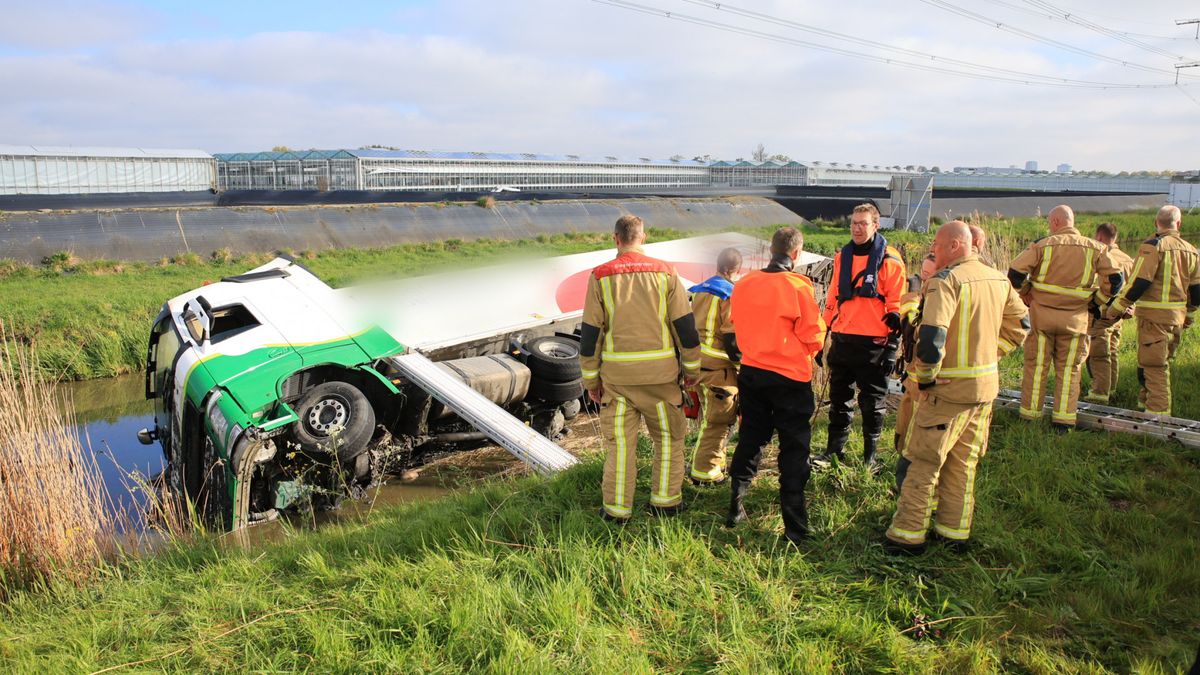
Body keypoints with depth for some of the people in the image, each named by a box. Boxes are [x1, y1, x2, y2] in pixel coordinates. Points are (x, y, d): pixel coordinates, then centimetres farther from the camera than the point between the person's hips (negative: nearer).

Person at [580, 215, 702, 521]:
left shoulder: (600, 276, -1)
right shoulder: (665, 272, -1)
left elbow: (590, 332, 0)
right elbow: (685, 324, 0)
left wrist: (591, 378, 8)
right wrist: (692, 369, 11)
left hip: (616, 373, 0)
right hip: (660, 372, 0)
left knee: (620, 441, 9)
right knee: (668, 437, 16)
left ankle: (617, 509, 15)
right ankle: (665, 501, 22)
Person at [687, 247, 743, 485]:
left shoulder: (697, 291, 12)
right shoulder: (732, 294, -12)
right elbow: (734, 335, -15)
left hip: (695, 361, 8)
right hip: (718, 366, -8)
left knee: (708, 416, 20)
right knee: (718, 419, -1)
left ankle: (715, 461, 32)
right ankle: (704, 471, 3)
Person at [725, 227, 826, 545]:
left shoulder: (743, 284, -2)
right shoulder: (798, 285, -15)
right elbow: (814, 337, -11)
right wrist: (805, 352, 9)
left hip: (751, 373, 5)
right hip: (791, 377, -4)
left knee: (749, 441, 18)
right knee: (794, 450, 5)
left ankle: (735, 509, 24)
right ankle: (795, 527, 8)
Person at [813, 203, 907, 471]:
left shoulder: (890, 260, -6)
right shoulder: (842, 257, 11)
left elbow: (896, 307, -6)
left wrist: (892, 347, -10)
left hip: (873, 345, -5)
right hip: (842, 341, 5)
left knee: (872, 402, 7)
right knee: (838, 399, 11)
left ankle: (870, 456, 19)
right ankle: (834, 450, 22)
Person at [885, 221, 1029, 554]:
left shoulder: (946, 280, -18)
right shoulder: (998, 279, 8)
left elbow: (931, 337, -29)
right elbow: (1020, 324, 17)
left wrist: (925, 379, -16)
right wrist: (988, 355, 15)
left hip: (948, 388, -8)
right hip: (986, 386, 8)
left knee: (922, 461, 2)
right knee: (964, 462, 17)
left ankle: (909, 535, 8)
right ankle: (956, 532, 26)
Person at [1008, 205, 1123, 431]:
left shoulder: (1043, 245, -6)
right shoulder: (1095, 248, 1)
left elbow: (1015, 272, -10)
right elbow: (1116, 279, 0)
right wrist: (1096, 301, 13)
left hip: (1041, 316, -1)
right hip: (1075, 318, 2)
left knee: (1037, 367, 8)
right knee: (1068, 370, 10)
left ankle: (1030, 414, 15)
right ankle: (1063, 419, 10)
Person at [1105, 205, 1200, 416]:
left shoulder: (1153, 246, -11)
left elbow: (1139, 283, -17)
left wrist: (1117, 307, -9)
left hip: (1154, 316, -7)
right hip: (1177, 317, 7)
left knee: (1153, 365, -4)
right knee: (1162, 363, 18)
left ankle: (1158, 411, -4)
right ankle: (1146, 401, 29)